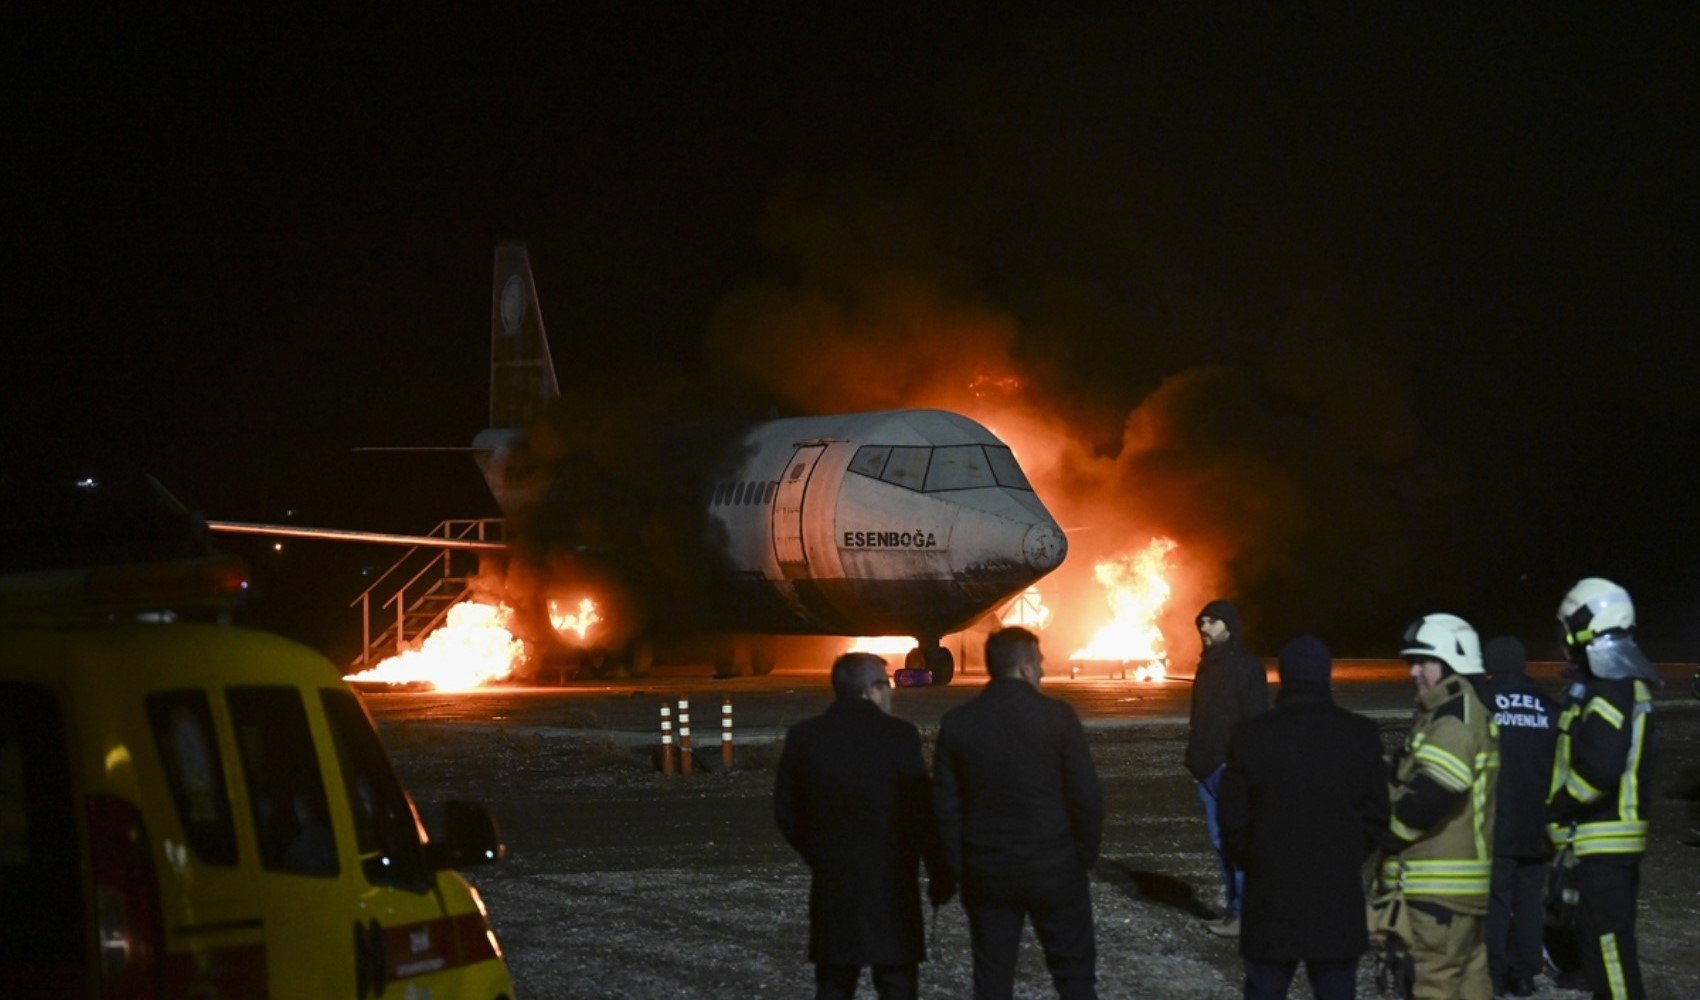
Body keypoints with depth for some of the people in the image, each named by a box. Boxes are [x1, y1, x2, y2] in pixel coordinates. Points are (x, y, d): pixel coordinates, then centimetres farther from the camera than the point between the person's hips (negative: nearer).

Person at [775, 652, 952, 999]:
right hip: (890, 880, -4)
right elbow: (922, 812, -10)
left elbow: (786, 812, 7)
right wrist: (940, 875, 1)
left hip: (831, 884, 4)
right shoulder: (898, 736, -10)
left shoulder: (803, 736, 2)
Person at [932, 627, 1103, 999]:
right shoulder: (1058, 718, -10)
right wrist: (1085, 856, 5)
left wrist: (958, 866, 10)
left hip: (986, 872, 2)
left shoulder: (957, 723, -2)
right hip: (1054, 870, -2)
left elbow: (945, 805, 1)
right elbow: (1087, 795, -9)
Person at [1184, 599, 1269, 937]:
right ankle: (1232, 907, 15)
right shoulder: (1207, 665, 16)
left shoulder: (1247, 666, -8)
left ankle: (1242, 911, -4)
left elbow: (1255, 719, -13)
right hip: (1208, 769, 8)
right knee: (1220, 842, 10)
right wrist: (1194, 757, 15)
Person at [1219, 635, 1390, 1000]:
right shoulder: (1362, 735, -3)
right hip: (1339, 900, 1)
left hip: (1271, 899, -1)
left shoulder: (1250, 736, -7)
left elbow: (1233, 822, -3)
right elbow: (1377, 817, 1)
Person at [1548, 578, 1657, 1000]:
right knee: (1606, 937, 17)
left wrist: (1557, 808, -14)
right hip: (1620, 831, 11)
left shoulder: (1607, 688, -18)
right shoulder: (1628, 681, 15)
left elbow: (1599, 768, -28)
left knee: (1606, 938, -10)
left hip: (1604, 838, -11)